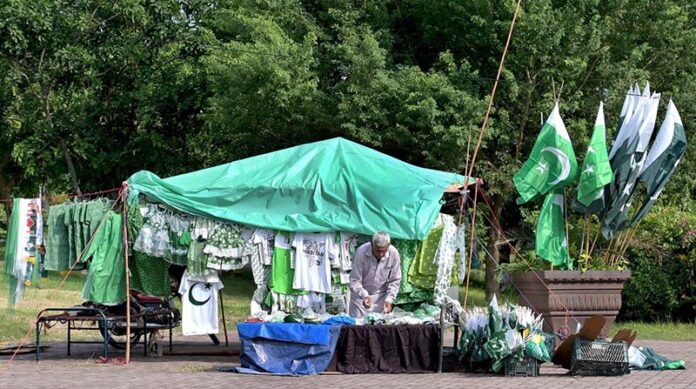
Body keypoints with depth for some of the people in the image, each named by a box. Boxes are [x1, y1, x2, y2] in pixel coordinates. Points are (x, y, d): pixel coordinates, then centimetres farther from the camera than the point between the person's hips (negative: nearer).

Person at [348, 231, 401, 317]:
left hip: (381, 295, 2)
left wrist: (389, 299, -19)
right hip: (361, 294, -2)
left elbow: (394, 281, -7)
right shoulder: (361, 252, -25)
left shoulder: (394, 254, -19)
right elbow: (355, 280, -21)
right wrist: (364, 296, -37)